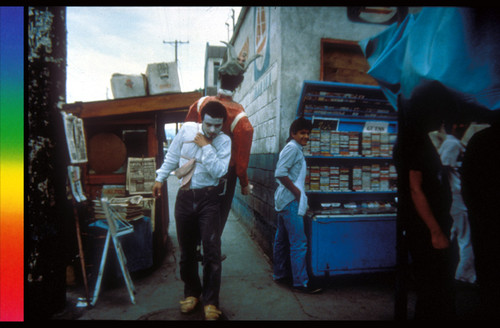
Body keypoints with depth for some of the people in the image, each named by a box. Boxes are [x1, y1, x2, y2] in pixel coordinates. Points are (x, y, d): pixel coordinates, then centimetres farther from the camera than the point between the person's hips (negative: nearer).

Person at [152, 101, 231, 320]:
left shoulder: (224, 141, -4)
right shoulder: (187, 129, 1)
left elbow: (219, 172, -15)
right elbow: (171, 156, 13)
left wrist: (206, 147, -15)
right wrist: (160, 178, 15)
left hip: (208, 199, -2)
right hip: (185, 197, 2)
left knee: (212, 250, -4)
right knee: (187, 250, 12)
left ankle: (211, 302, 13)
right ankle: (191, 293, 33)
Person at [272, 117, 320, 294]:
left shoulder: (295, 149, 18)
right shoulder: (292, 148, -12)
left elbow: (281, 173, 19)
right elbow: (280, 173, -22)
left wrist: (297, 190, 12)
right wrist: (297, 191, -16)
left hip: (285, 200, 10)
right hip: (291, 201, -10)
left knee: (282, 239, 15)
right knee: (299, 243, -7)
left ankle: (280, 273, 26)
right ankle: (301, 281, 0)